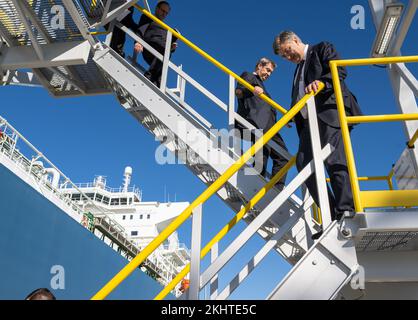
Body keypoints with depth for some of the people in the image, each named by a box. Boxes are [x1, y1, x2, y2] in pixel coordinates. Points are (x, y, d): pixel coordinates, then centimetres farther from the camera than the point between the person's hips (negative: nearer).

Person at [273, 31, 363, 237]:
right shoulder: (298, 70, 33)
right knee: (303, 163, -9)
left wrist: (320, 82, -22)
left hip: (330, 110, -7)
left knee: (333, 159, -21)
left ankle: (346, 212, -22)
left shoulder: (322, 49, 13)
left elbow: (340, 70, -5)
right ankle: (332, 217, -10)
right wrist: (295, 118, 14)